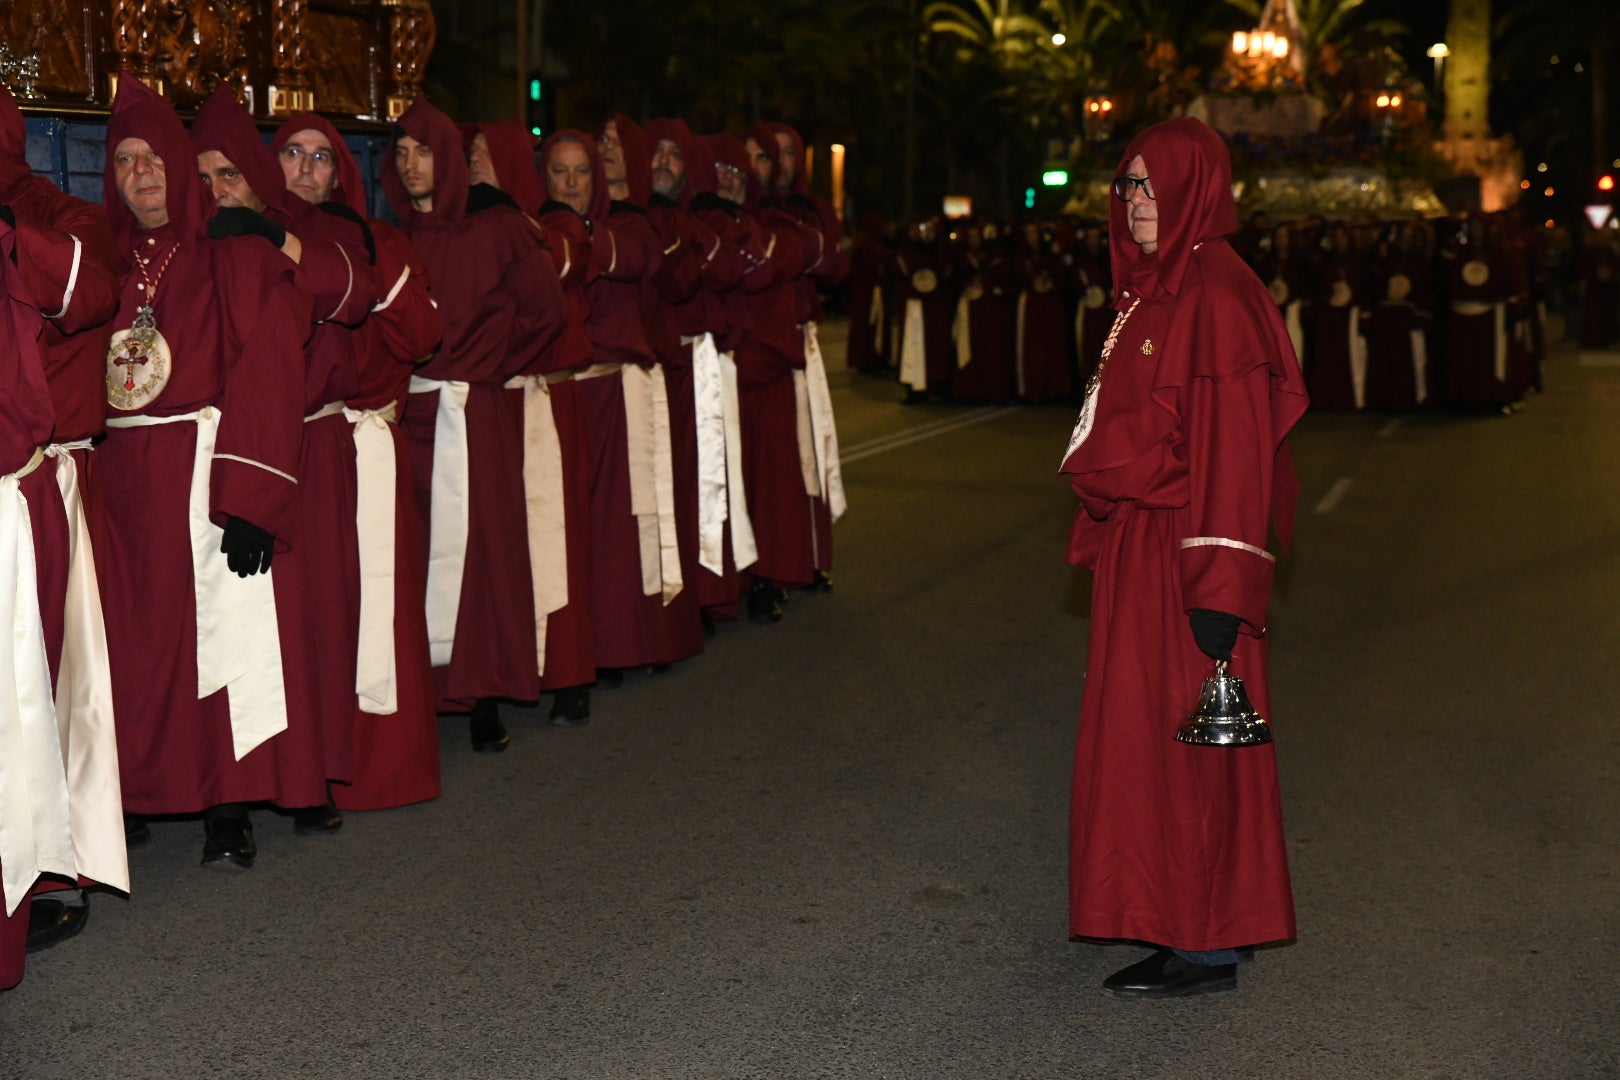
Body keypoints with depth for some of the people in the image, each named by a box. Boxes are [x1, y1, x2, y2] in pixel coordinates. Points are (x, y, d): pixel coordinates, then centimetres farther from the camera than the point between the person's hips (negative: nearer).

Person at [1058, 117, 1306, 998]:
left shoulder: (1217, 297, -17)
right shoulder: (1149, 290, 12)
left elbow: (1235, 446, -21)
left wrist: (1221, 588, -24)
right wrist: (1104, 531, 18)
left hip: (1184, 551, -10)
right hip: (1137, 544, 10)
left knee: (1179, 737, -3)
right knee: (1145, 729, 15)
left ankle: (1206, 946, 7)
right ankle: (1186, 922, 27)